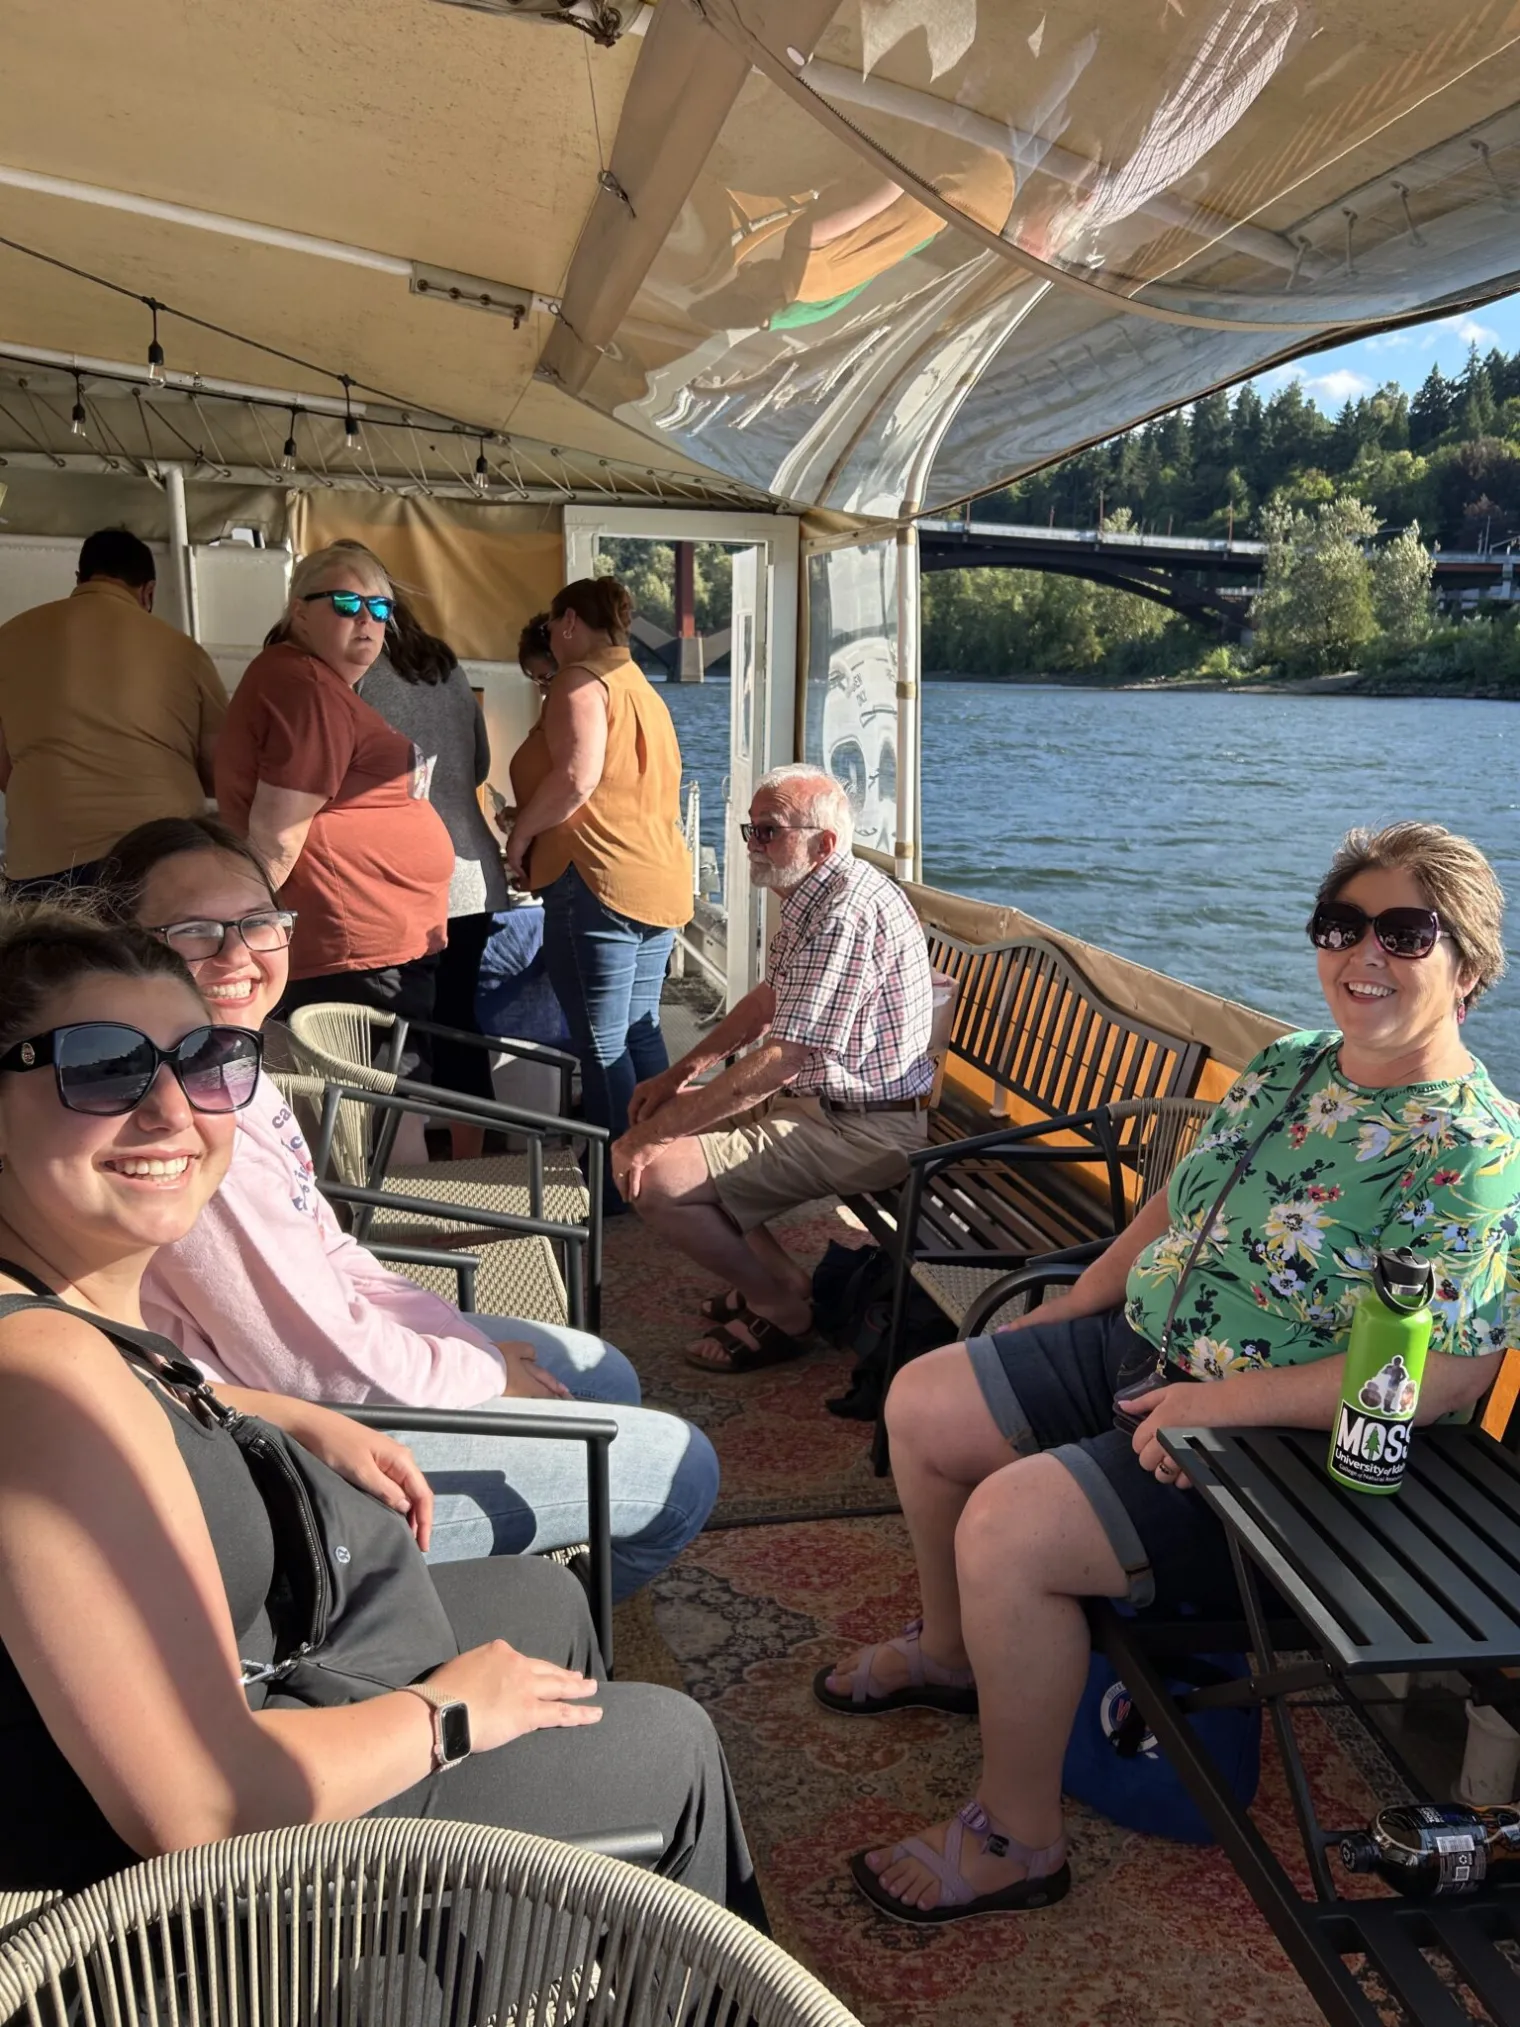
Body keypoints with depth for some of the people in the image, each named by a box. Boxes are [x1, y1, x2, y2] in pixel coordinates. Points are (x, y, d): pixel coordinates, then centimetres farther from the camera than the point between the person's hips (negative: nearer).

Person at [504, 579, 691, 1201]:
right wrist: (538, 827, 24)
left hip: (598, 879, -10)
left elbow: (576, 777, -21)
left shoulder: (581, 680, -7)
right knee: (641, 1033, 15)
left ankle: (620, 1187, 0)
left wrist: (521, 833, -7)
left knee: (601, 1045, -4)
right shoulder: (642, 689, 22)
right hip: (660, 877, 10)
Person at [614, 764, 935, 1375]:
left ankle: (782, 1308, 2)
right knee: (667, 1116, 17)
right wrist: (682, 1072, 14)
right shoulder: (812, 897, 11)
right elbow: (770, 998, 24)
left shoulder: (846, 909, -24)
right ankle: (774, 1276, 18)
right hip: (817, 1096, 11)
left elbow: (779, 1059, -28)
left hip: (862, 1129, -11)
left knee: (652, 1175, -20)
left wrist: (653, 1135, -24)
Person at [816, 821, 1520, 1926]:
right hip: (1143, 1347, 9)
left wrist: (1219, 1400, -26)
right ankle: (951, 1649, 32)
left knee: (1007, 1526, -24)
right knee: (922, 1403, 7)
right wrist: (1063, 1313, 12)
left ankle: (1018, 1839, -2)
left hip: (1278, 1442, -9)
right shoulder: (1286, 1065, 5)